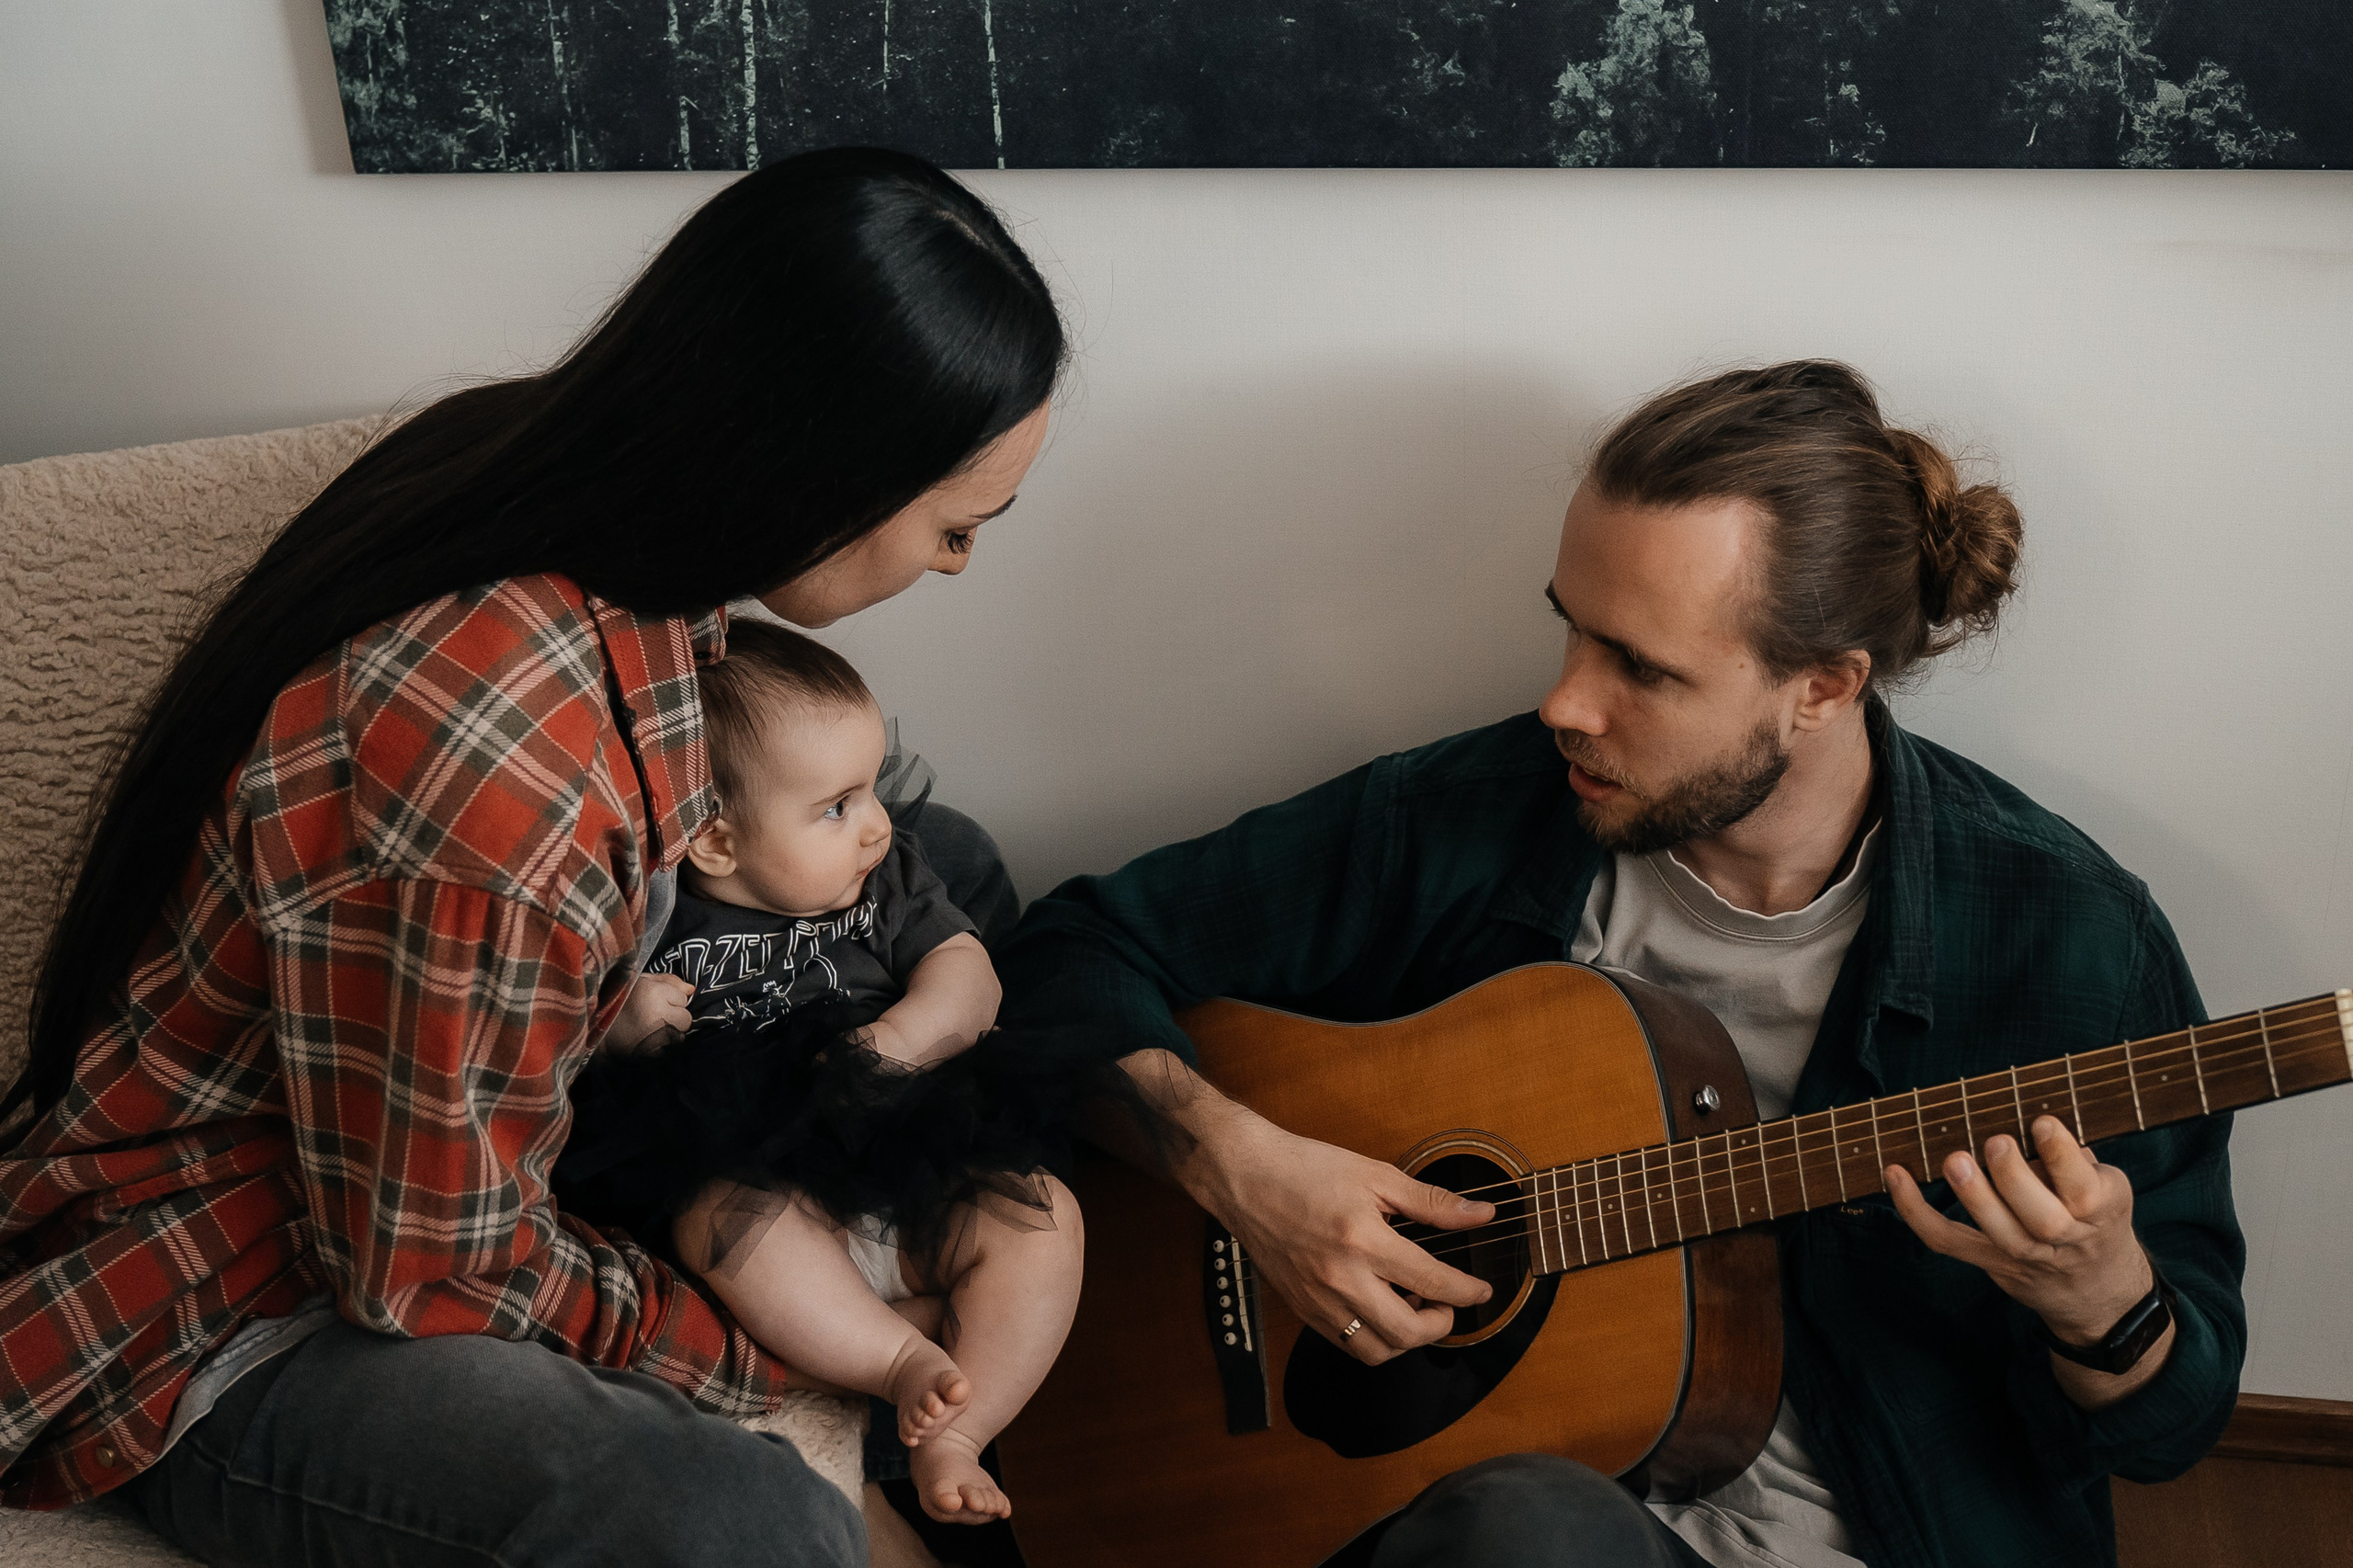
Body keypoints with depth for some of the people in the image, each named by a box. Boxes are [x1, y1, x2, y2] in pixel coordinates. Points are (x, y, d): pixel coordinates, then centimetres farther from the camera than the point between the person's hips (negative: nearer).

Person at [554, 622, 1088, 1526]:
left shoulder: (888, 876, 11)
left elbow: (969, 977, 6)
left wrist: (900, 1037, -13)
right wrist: (615, 1026, -15)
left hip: (912, 1178, 3)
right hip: (750, 1171, -3)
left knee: (1042, 1215, -20)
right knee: (726, 1213, -36)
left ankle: (953, 1434, -27)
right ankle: (902, 1363, -39)